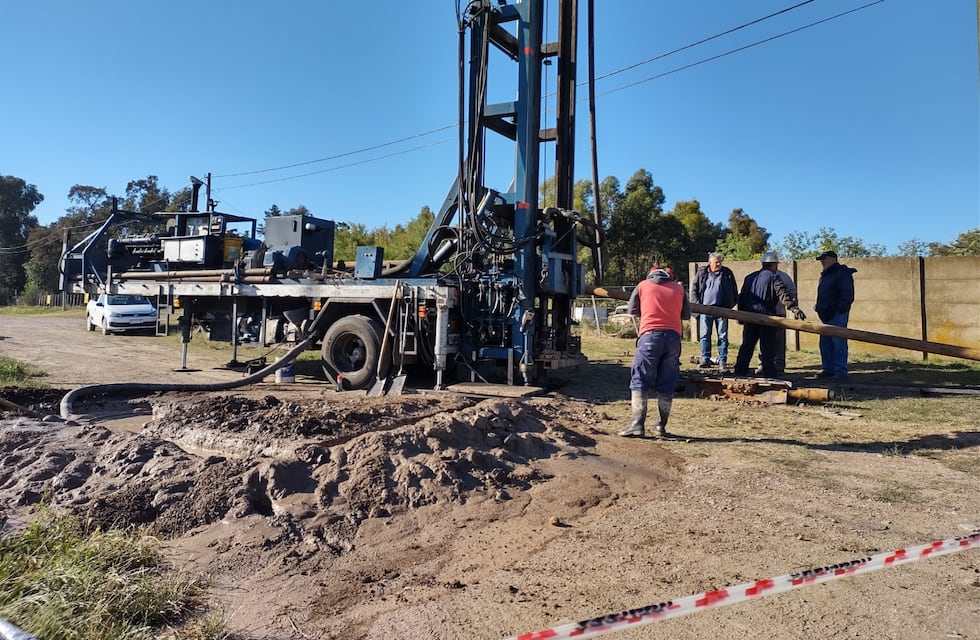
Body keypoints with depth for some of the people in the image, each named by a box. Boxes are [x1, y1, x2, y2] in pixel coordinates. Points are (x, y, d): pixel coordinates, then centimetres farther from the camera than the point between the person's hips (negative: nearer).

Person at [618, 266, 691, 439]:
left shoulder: (643, 285, 12)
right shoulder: (678, 288, 16)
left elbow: (632, 310, 16)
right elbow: (686, 314, 18)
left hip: (650, 335, -2)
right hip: (673, 336, 2)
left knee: (639, 381, -1)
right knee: (667, 384, 9)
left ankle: (636, 425, -10)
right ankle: (661, 426, 11)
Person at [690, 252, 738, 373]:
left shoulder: (727, 273, 7)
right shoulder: (701, 273, 6)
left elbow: (734, 291, 11)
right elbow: (694, 289, 8)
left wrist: (731, 305, 3)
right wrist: (697, 304, -3)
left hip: (722, 309, 0)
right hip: (705, 308, 0)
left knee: (723, 336, 1)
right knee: (704, 335, 2)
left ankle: (722, 361, 6)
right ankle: (705, 359, 9)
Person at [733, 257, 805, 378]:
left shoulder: (749, 278, 16)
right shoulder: (773, 278, -4)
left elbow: (741, 298, 19)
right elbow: (783, 296, -18)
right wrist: (795, 309, -25)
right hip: (766, 316, -6)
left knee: (746, 346, 13)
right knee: (768, 348, 0)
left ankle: (740, 372, 15)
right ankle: (769, 374, 1)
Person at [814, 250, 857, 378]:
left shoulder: (842, 273, -8)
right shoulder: (824, 275, 21)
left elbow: (848, 296, -15)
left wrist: (841, 308, -21)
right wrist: (818, 307, 18)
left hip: (837, 315, -10)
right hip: (825, 315, 10)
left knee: (838, 343, -8)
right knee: (825, 344, 11)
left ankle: (840, 371, -5)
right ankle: (827, 368, 18)